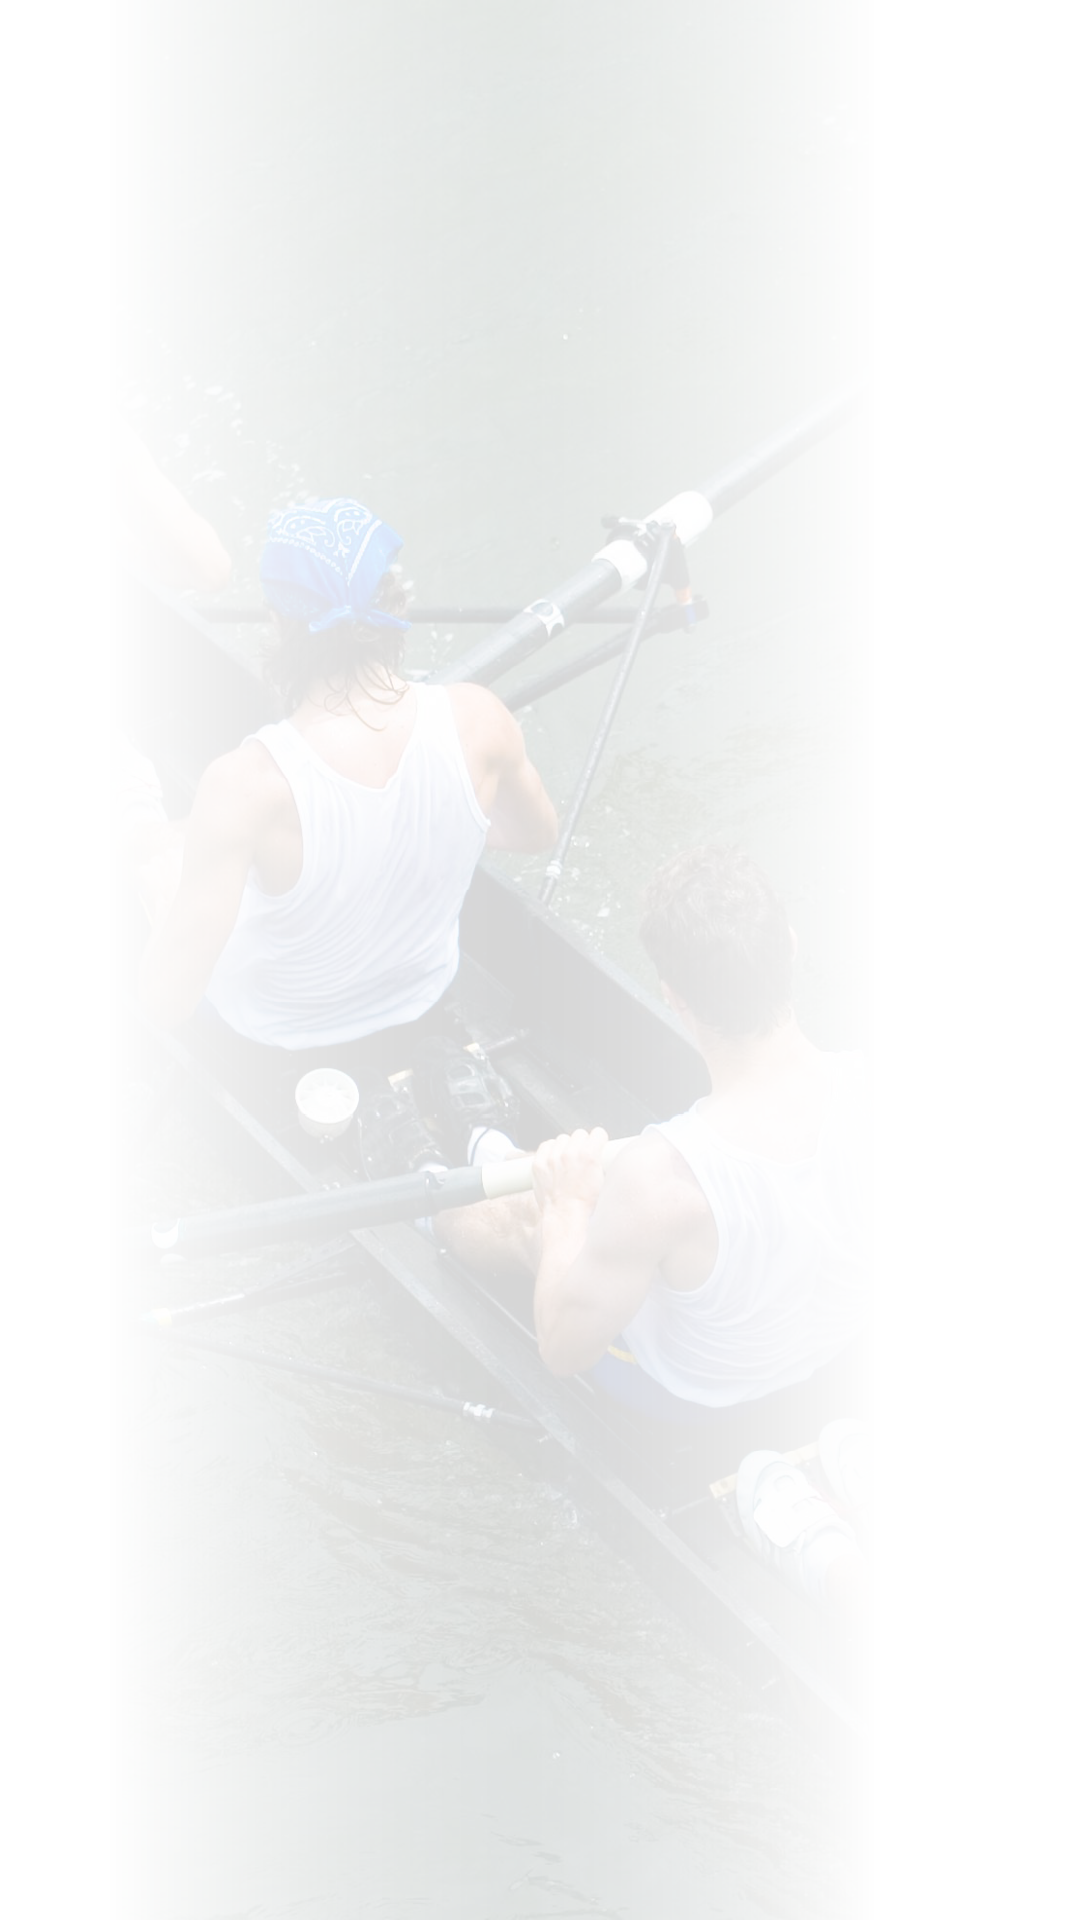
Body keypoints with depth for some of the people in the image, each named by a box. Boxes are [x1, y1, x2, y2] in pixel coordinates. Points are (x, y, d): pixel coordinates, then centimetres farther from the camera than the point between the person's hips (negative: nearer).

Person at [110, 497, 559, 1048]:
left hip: (278, 1022, -4)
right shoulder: (478, 719, -26)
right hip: (424, 990, 4)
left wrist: (167, 899, -11)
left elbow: (165, 1001, -32)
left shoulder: (245, 784, -38)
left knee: (143, 845, 23)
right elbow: (539, 832, -2)